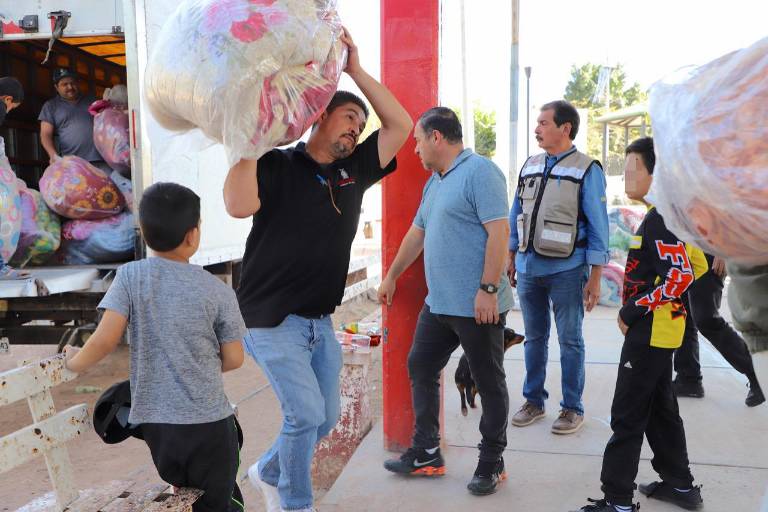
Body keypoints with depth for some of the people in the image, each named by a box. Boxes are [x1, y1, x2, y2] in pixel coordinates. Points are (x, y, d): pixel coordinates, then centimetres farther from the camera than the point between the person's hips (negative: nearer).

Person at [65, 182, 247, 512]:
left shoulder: (130, 276, -7)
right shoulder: (218, 291, -8)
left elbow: (106, 338, -12)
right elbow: (234, 359, -3)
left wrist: (76, 362, 8)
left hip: (154, 421, 2)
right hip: (208, 421, -2)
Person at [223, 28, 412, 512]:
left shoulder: (354, 171, 6)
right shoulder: (277, 166, -9)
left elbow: (400, 125, 1)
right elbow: (240, 205, -28)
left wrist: (356, 70, -3)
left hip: (320, 321, 6)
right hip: (273, 319, -6)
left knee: (326, 416, 13)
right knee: (305, 413, -7)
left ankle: (268, 472, 39)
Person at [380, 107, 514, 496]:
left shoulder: (479, 172, -12)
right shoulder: (434, 183, 17)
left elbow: (499, 231, -19)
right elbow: (417, 234, 24)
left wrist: (488, 288, -23)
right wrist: (391, 277, 29)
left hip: (478, 307, -9)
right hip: (438, 303, 10)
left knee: (489, 384, 6)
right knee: (420, 369, 14)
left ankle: (492, 463, 21)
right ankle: (426, 454, 26)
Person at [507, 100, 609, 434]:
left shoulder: (587, 170, -6)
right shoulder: (530, 166, 9)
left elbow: (598, 226, -7)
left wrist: (595, 277, -10)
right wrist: (511, 259, 13)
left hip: (566, 271, -5)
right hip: (528, 269, 5)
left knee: (570, 341, 6)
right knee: (534, 338, 14)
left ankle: (572, 407, 19)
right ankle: (533, 400, 27)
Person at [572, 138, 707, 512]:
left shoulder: (659, 218, -18)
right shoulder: (663, 215, 12)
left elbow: (682, 275, -26)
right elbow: (696, 264, 18)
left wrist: (633, 312, -19)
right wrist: (653, 301, 13)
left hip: (651, 329, -10)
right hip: (657, 329, 10)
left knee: (627, 415, -4)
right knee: (660, 407, 19)